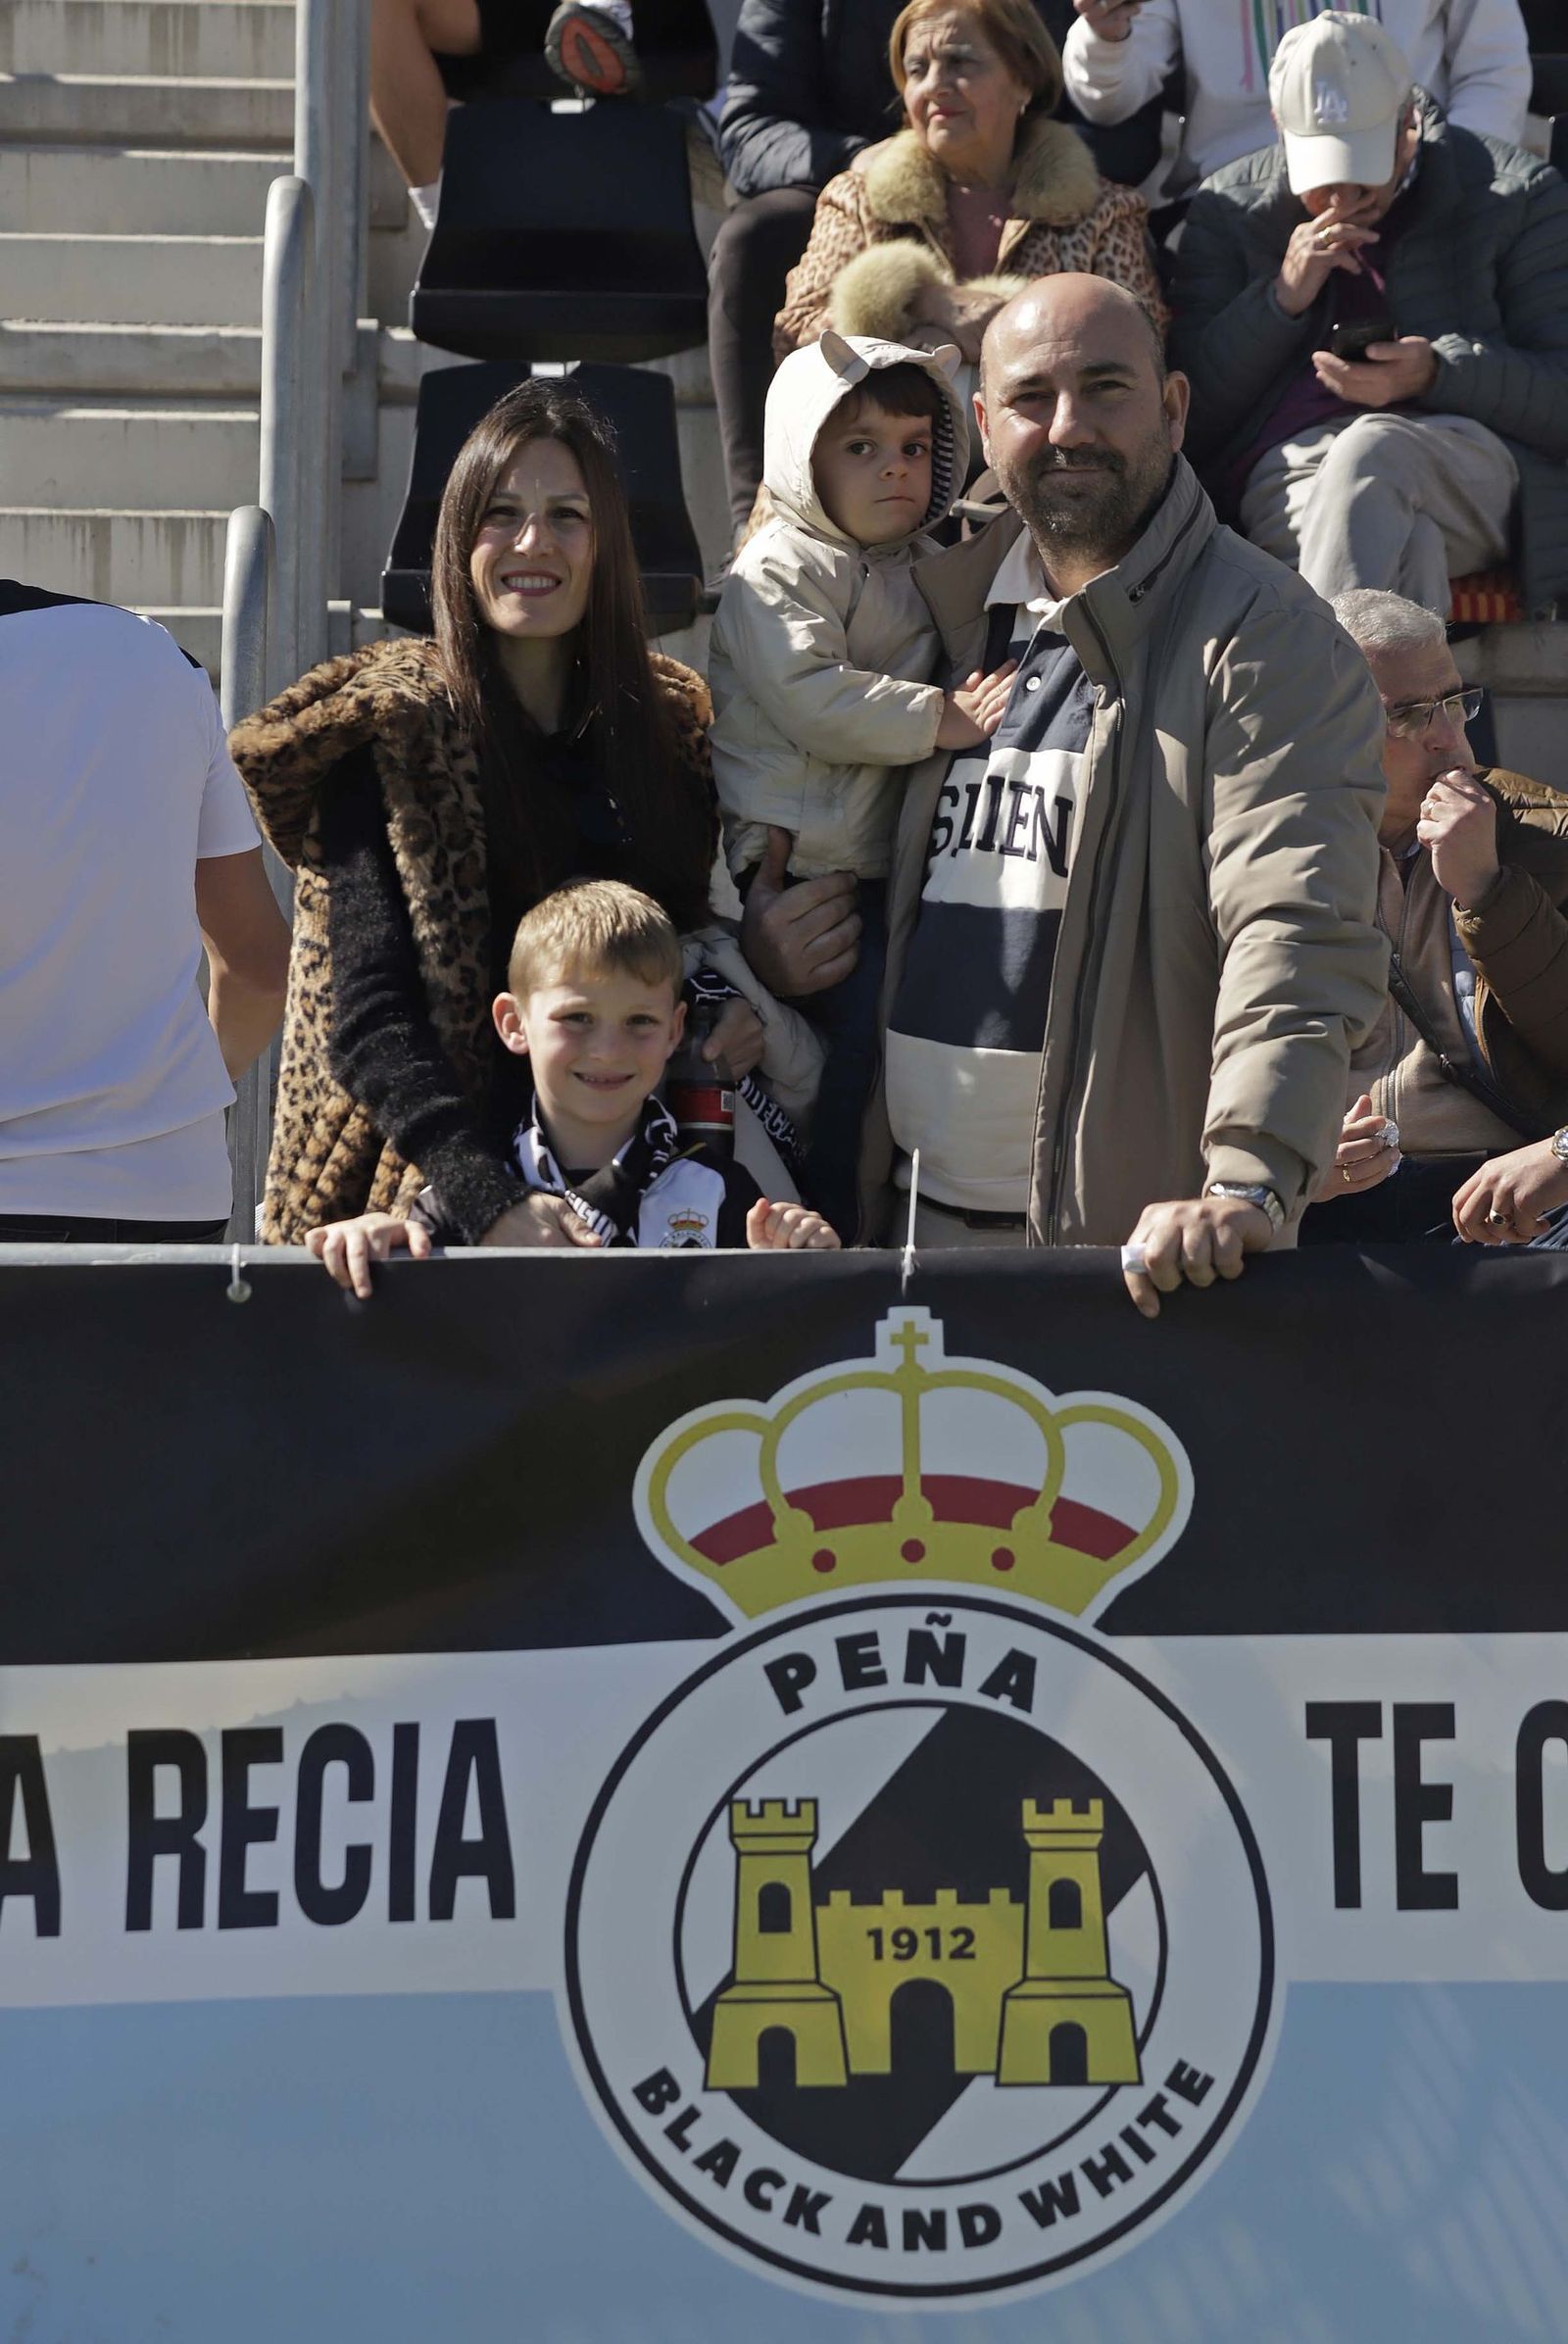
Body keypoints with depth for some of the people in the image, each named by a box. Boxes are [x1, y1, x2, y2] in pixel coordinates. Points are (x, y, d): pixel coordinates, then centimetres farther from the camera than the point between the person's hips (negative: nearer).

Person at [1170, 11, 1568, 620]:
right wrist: (1283, 298, -4)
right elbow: (1189, 415, 10)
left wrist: (1438, 374, -14)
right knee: (1406, 546, -37)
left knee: (1371, 449, -38)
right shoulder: (1229, 209, 16)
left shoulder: (1518, 194, 10)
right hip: (1291, 470, 1)